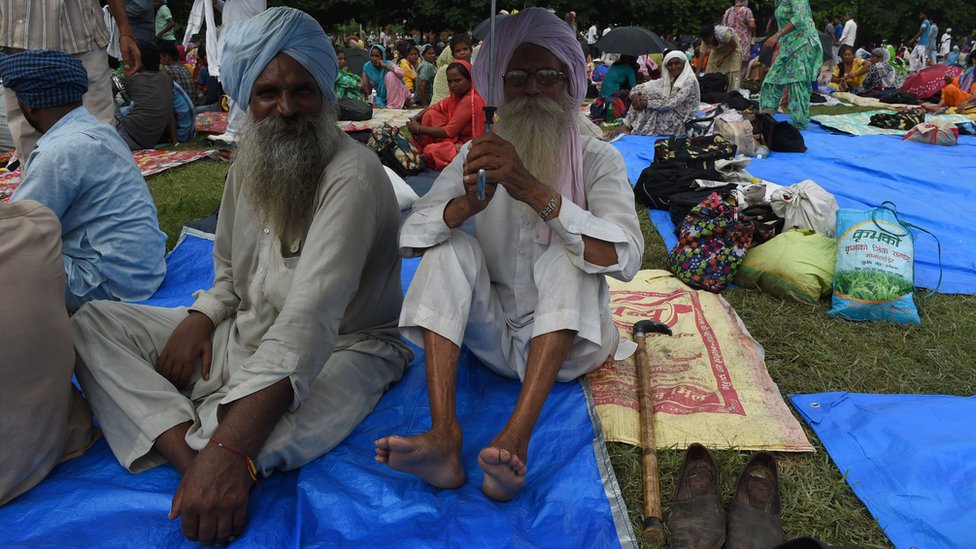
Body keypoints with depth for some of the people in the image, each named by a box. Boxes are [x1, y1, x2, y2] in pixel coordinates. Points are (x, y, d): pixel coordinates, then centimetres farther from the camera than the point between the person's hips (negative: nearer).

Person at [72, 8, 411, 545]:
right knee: (92, 322, -6)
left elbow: (311, 315, -34)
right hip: (245, 333, 8)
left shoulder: (353, 175, -22)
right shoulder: (249, 164, 5)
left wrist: (231, 449, -43)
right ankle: (193, 458, -27)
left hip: (342, 346, -8)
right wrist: (202, 316, -7)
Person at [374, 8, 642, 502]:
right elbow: (410, 235, -11)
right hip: (494, 335, 2)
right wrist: (467, 204, -33)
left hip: (566, 340, -2)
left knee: (565, 250, -27)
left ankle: (516, 438, -39)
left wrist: (534, 191, -38)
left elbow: (624, 257, -26)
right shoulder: (479, 156, 1)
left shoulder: (598, 159, -7)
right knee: (453, 247, -21)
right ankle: (443, 436, -34)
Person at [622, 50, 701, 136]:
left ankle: (628, 128, -13)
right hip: (668, 120, 7)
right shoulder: (667, 80, 10)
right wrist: (634, 95, -18)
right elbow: (641, 87, 5)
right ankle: (627, 126, -10)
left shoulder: (690, 81, -12)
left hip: (678, 124, -7)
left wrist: (648, 103, -23)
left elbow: (672, 103, -22)